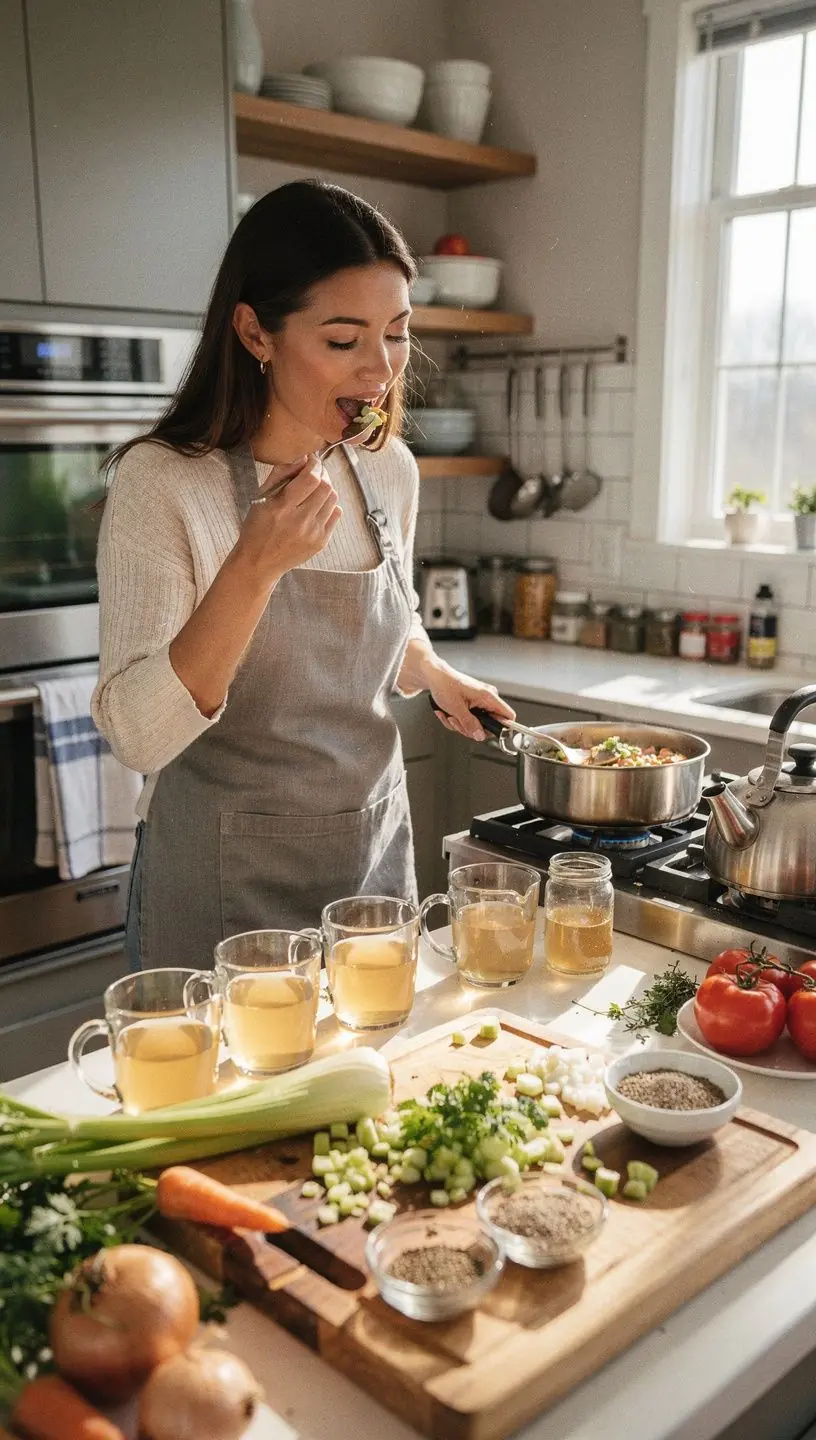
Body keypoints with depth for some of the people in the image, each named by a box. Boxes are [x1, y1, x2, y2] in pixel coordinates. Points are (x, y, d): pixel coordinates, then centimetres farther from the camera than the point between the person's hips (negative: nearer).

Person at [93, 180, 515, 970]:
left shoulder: (390, 469, 0)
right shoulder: (161, 482, -17)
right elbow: (136, 735, -22)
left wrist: (434, 675, -1)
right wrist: (255, 566, -32)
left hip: (374, 856, 6)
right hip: (225, 890, -5)